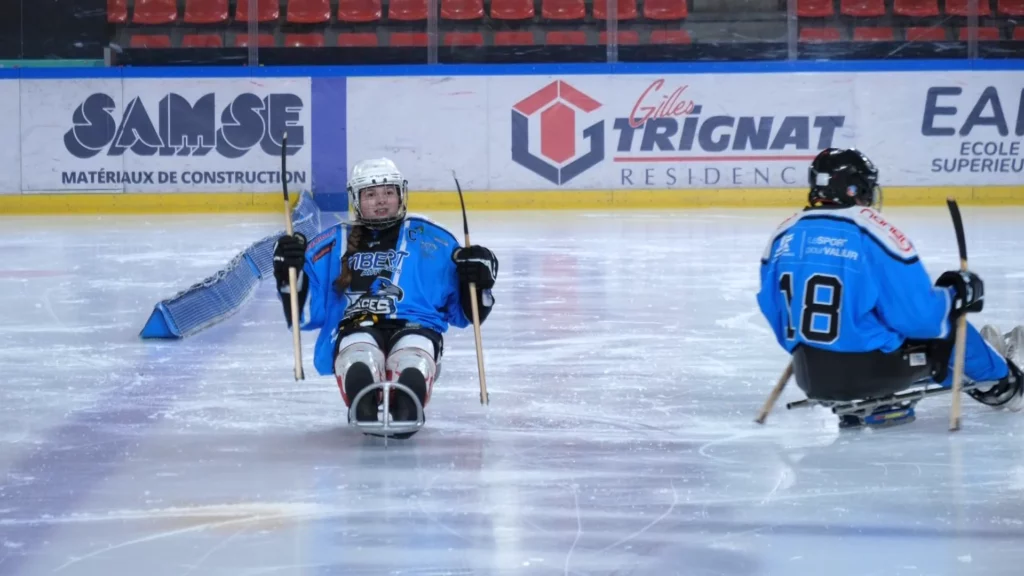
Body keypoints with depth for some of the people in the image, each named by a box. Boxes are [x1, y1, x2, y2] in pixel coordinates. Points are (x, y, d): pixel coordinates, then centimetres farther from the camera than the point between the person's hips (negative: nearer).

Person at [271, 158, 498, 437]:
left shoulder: (432, 241, 22)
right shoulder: (332, 245, 24)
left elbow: (462, 312, 22)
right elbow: (305, 313, 21)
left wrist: (476, 280, 2)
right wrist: (291, 273, 4)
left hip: (415, 327, 0)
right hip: (355, 330, 0)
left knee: (412, 359, -40)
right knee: (359, 360, -40)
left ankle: (405, 410, -68)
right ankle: (364, 410, -67)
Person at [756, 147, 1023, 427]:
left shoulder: (783, 235, 1)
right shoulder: (874, 233, -16)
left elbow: (775, 312, 12)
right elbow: (917, 316, -15)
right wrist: (958, 294, 4)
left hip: (811, 374, 6)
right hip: (872, 369, -6)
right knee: (949, 328, 21)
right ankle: (1000, 382, 42)